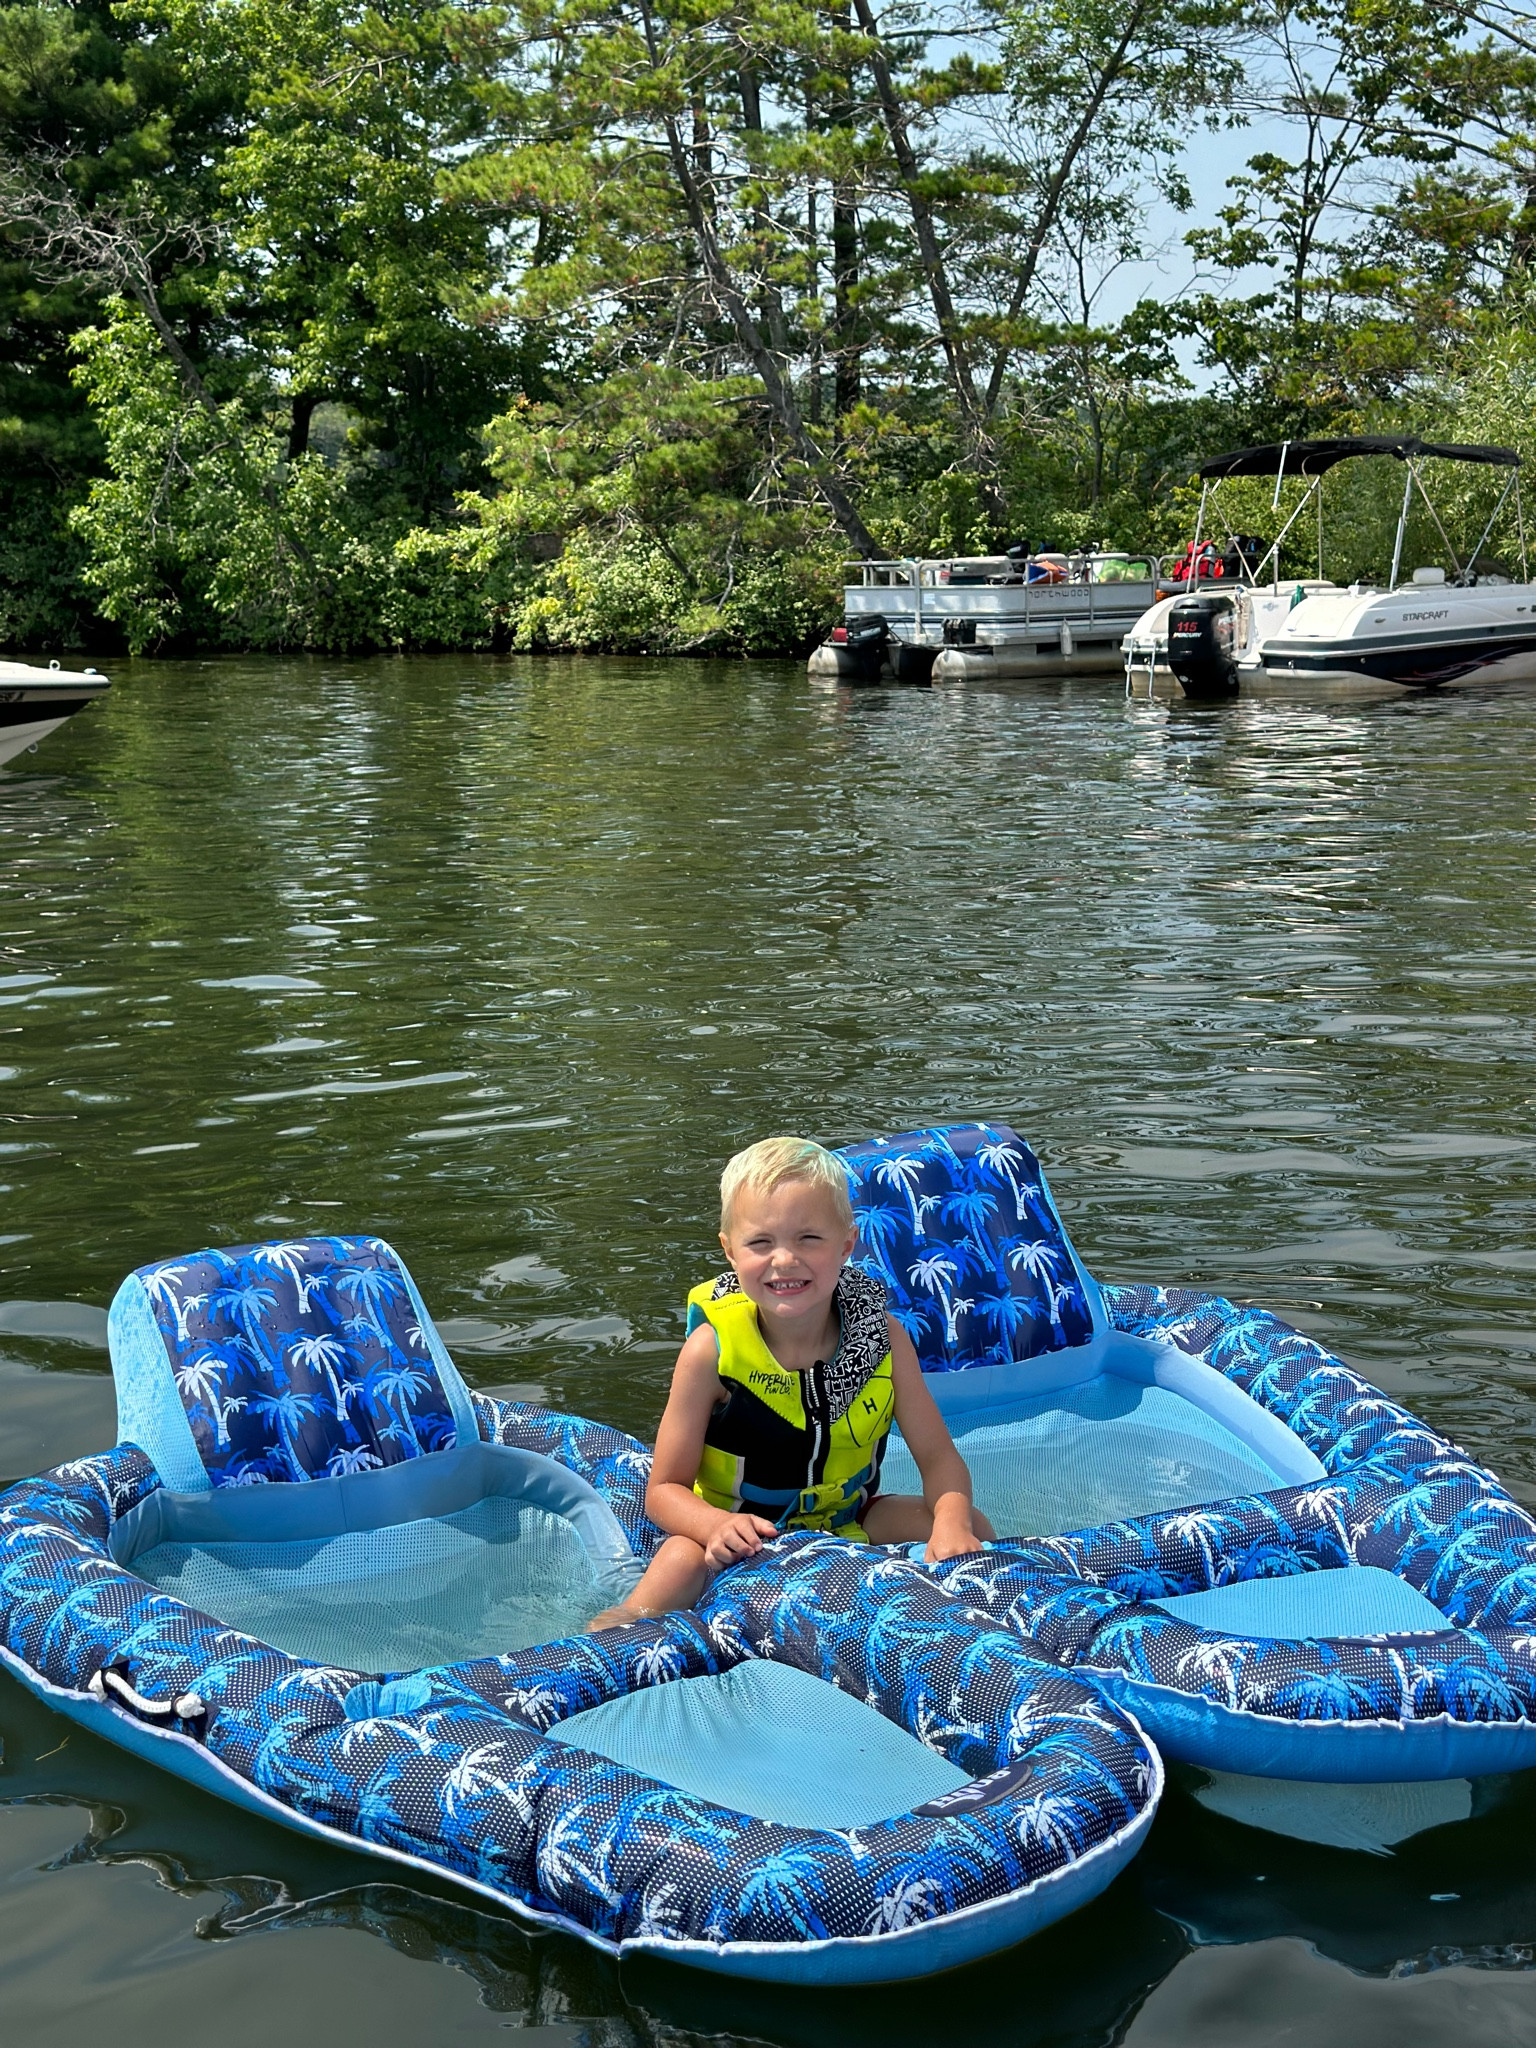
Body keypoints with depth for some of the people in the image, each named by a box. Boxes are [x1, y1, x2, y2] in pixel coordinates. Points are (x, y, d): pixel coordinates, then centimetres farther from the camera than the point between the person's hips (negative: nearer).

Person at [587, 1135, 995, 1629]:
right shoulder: (712, 1349, -19)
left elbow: (939, 1459, -8)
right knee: (679, 1561, -35)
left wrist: (952, 1523, -31)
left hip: (847, 1521, 4)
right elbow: (664, 1489, -13)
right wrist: (719, 1526, -36)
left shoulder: (883, 1338, -12)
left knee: (973, 1528, -14)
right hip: (745, 1536, -3)